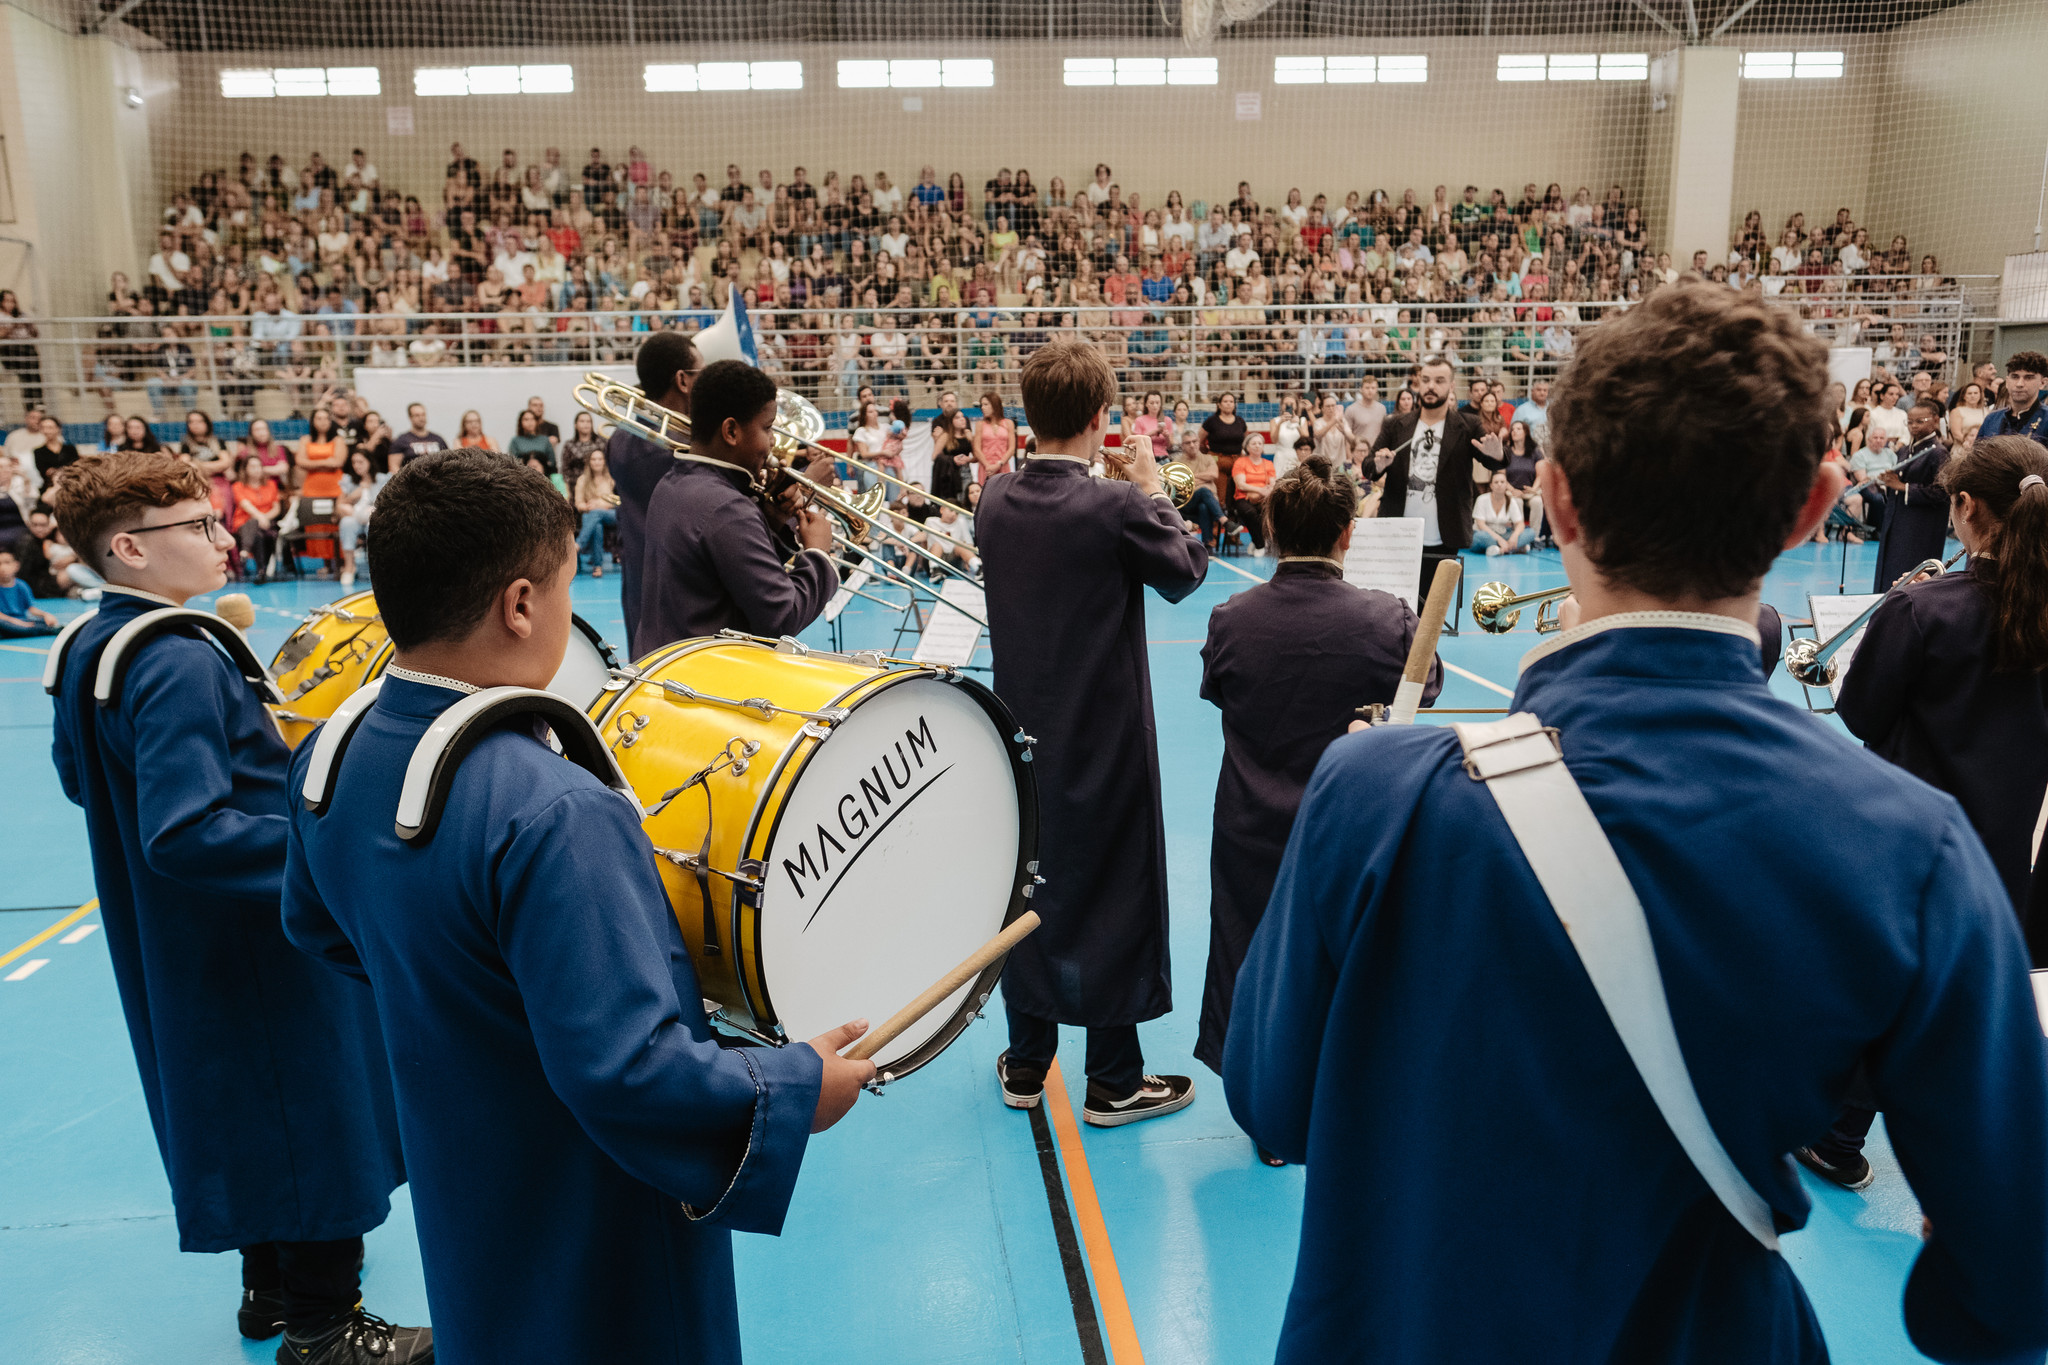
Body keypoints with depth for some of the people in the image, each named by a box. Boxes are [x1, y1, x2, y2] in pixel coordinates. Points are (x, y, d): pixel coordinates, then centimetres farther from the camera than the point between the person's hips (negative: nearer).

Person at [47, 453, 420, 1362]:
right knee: (317, 1121, 6)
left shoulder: (87, 649, 3)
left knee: (249, 1115, 24)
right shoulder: (181, 663, -27)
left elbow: (82, 782, 16)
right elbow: (185, 835, -33)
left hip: (177, 949, 10)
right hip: (256, 948, -10)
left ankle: (271, 1286, 41)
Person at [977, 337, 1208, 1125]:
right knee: (1114, 891, 7)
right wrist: (1153, 490, 6)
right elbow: (1188, 570, -4)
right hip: (1104, 736, -5)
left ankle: (1027, 1061, 28)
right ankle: (1113, 1081, 17)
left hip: (1023, 732, 6)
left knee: (1026, 883, 16)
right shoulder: (1116, 508, -20)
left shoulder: (994, 502, -3)